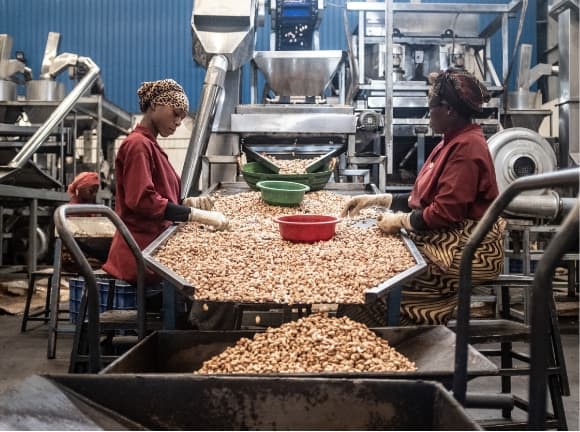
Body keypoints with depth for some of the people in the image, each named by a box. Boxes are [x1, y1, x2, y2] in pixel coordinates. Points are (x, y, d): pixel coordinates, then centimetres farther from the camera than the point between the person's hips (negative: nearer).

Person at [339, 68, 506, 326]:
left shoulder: (466, 147, -17)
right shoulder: (454, 142, 17)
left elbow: (445, 212, -21)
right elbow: (422, 198, 17)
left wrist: (401, 221, -9)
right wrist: (377, 199, 11)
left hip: (465, 250, -10)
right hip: (447, 241, 10)